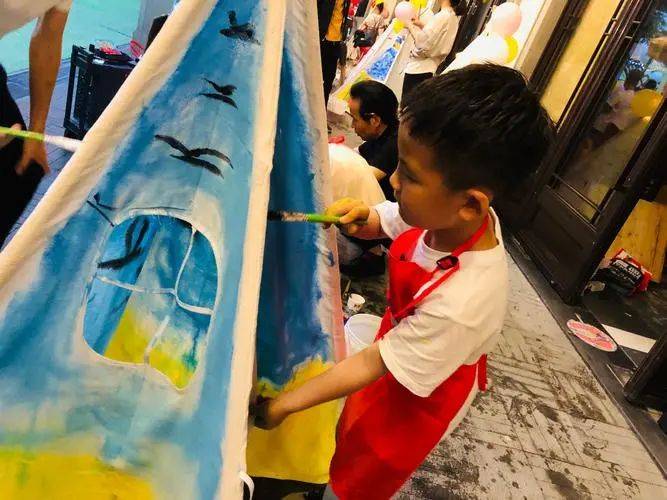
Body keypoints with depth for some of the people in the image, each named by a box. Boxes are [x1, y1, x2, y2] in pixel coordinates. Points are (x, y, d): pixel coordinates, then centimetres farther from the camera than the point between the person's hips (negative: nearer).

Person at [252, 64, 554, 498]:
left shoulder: (462, 305, -42)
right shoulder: (444, 213, -26)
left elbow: (371, 366, -30)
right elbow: (382, 224, -4)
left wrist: (284, 405, -20)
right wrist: (360, 217, -27)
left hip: (421, 391, -5)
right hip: (398, 342, 6)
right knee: (351, 433, 30)